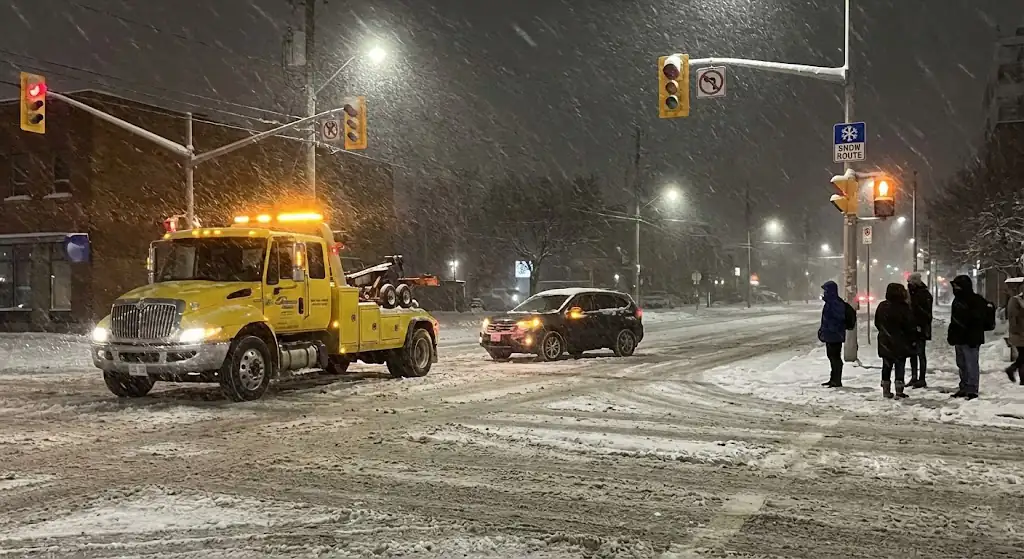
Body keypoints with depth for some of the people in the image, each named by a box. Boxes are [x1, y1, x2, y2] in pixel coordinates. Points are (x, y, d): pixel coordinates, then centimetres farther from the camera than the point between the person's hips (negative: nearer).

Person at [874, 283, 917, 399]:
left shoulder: (882, 306, 1)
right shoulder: (903, 308, -16)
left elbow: (877, 323, 11)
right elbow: (910, 326, -11)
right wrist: (913, 339, 0)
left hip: (885, 342, 5)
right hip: (900, 343, -5)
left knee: (886, 367, 12)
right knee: (900, 367, 2)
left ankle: (886, 390, 14)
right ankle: (899, 391, 1)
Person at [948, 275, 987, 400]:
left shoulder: (976, 300, -12)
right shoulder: (957, 300, 16)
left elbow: (977, 320, -18)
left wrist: (974, 338, -22)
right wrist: (951, 335, 20)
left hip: (970, 340, -9)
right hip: (959, 338, 9)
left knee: (971, 365, -7)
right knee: (961, 365, 15)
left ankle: (972, 389, -3)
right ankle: (964, 388, 24)